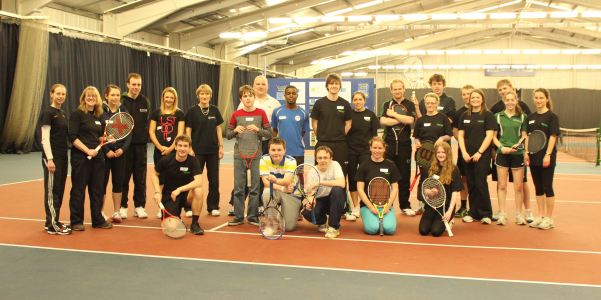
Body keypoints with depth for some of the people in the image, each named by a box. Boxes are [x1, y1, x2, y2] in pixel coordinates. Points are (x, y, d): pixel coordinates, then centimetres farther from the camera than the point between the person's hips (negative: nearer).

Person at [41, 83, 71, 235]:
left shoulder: (63, 113, 14)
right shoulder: (48, 112, -10)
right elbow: (45, 138, -15)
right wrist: (49, 159, -20)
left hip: (63, 156, 8)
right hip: (52, 157, -8)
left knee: (60, 190, 12)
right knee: (52, 190, -3)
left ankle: (52, 221, 21)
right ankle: (52, 225, 2)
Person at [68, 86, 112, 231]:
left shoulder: (99, 116, 12)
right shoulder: (77, 114, -6)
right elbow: (72, 137, -13)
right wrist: (88, 150, -18)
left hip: (97, 156, 6)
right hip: (80, 157, -6)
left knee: (97, 189, 10)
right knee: (78, 189, 2)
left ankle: (98, 220, 20)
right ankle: (76, 221, 13)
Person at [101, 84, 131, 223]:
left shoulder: (124, 111, 6)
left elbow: (129, 133, 5)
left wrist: (123, 148, -9)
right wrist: (106, 151, -14)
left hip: (120, 153, 3)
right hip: (104, 153, -3)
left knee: (118, 183, 7)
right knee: (102, 182, 1)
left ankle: (116, 212, 15)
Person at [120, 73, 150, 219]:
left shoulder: (145, 102, 7)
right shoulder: (122, 102, -4)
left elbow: (148, 123, 10)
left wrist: (146, 138, 0)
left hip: (140, 144, 3)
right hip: (125, 144, -3)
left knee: (140, 177, 7)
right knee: (124, 176, 5)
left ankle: (139, 206, 16)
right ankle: (122, 206, 14)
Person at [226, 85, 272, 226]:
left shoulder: (261, 113, 0)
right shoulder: (236, 114, 3)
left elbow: (269, 134, -1)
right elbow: (228, 135, 5)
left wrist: (258, 129, -18)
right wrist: (235, 130, -15)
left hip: (256, 155, -1)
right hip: (239, 155, 1)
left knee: (255, 187, 4)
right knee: (238, 187, 4)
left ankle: (253, 216, 14)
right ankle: (238, 217, 13)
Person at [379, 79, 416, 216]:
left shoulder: (410, 105, 5)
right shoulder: (387, 105, 9)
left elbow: (410, 120, -14)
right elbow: (382, 121, -9)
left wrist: (393, 114, -9)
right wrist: (401, 119, -11)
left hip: (404, 145, -1)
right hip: (388, 144, 1)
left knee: (404, 176, 5)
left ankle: (404, 206, 15)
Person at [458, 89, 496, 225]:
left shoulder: (488, 115, -1)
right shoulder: (465, 116, 11)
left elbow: (489, 136, -8)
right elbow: (461, 135, 9)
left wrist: (479, 153, -14)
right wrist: (464, 152, -4)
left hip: (482, 155, -4)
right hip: (467, 155, 4)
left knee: (481, 184, -7)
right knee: (471, 184, 7)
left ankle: (486, 214, 3)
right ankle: (473, 213, 15)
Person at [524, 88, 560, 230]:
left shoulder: (552, 116, -6)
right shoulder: (530, 117, 10)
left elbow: (553, 137, -11)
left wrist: (548, 155, -18)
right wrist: (526, 152, 3)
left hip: (547, 158, -5)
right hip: (534, 157, 5)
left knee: (547, 188, 0)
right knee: (538, 188, 10)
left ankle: (549, 218, 9)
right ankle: (541, 216, 19)